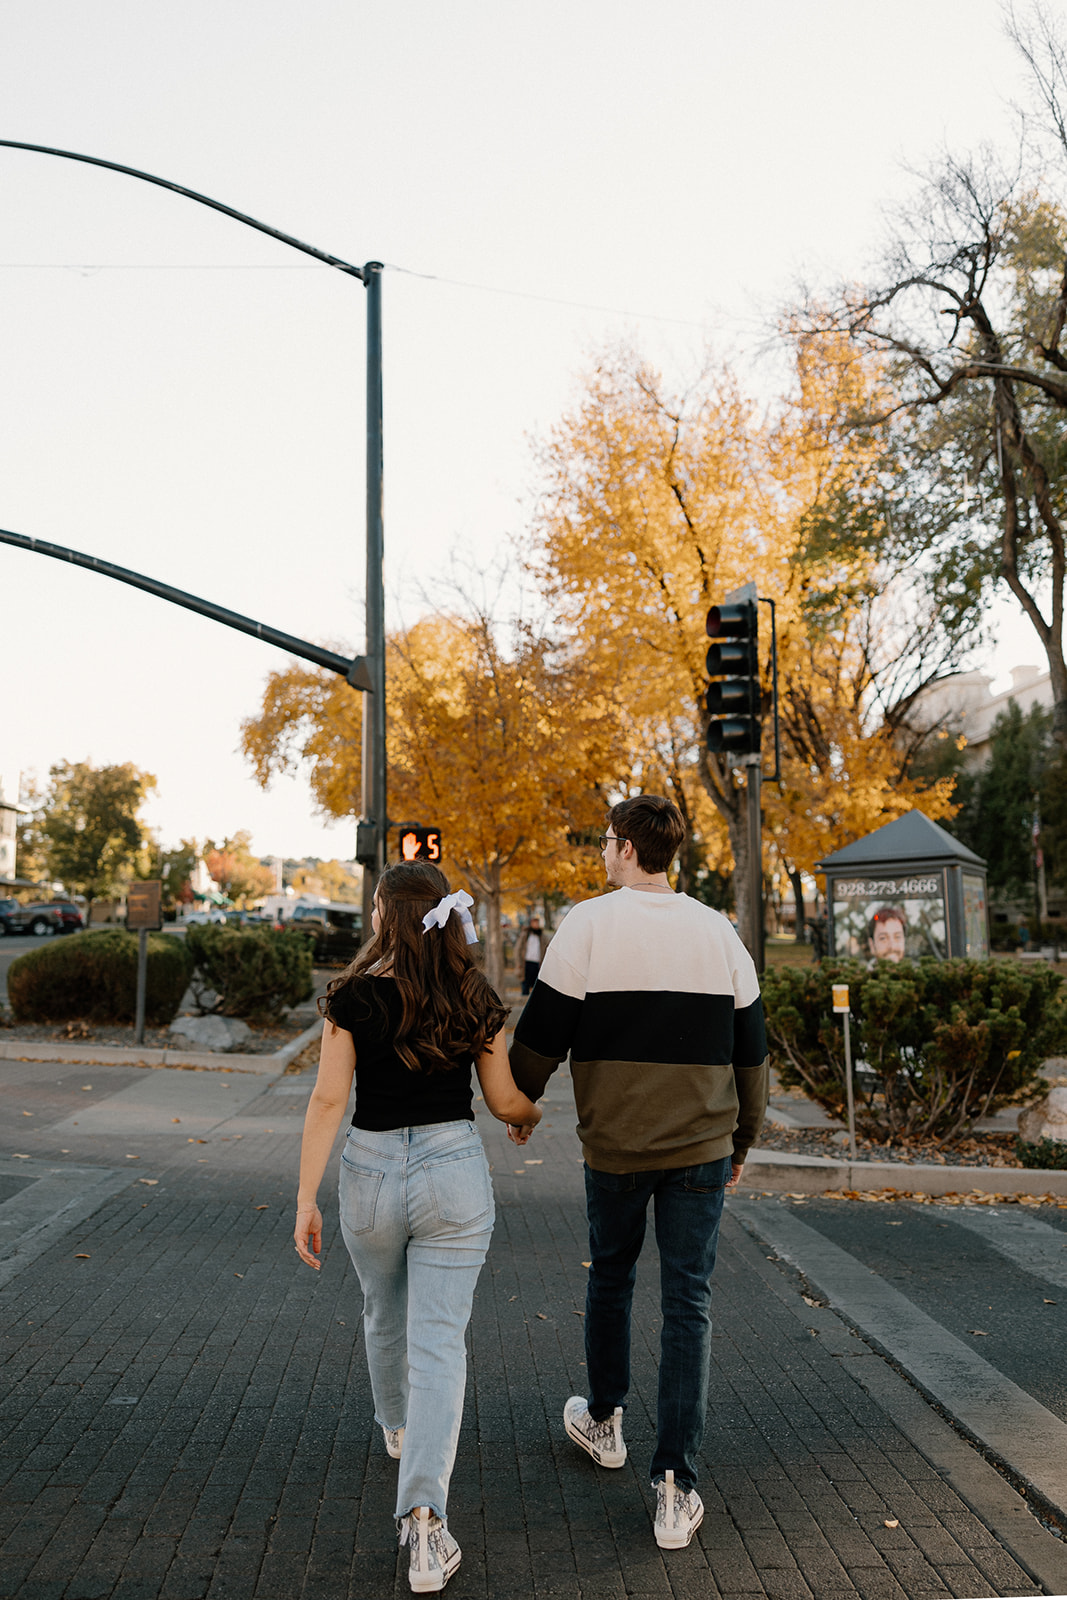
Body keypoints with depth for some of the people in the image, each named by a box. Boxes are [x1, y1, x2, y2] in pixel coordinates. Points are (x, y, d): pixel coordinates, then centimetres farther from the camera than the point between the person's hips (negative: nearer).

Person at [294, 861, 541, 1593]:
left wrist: (306, 1200, -9)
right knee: (439, 1342, 2)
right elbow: (505, 1101, 2)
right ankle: (424, 1520, -7)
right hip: (454, 1169, 0)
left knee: (385, 1314, 26)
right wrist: (531, 1115, 25)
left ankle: (397, 1426, 52)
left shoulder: (355, 996, -10)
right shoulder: (475, 999, -4)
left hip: (372, 1173, 0)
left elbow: (329, 1100, -13)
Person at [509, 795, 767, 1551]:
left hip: (614, 1146, -1)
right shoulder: (718, 931, 0)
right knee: (688, 1305, 6)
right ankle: (676, 1488, 5)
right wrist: (743, 1140, 17)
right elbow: (750, 1050, 5)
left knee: (610, 1278, 21)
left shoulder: (588, 924, -10)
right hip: (702, 1148, 1)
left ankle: (604, 1422, 40)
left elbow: (542, 1035, -8)